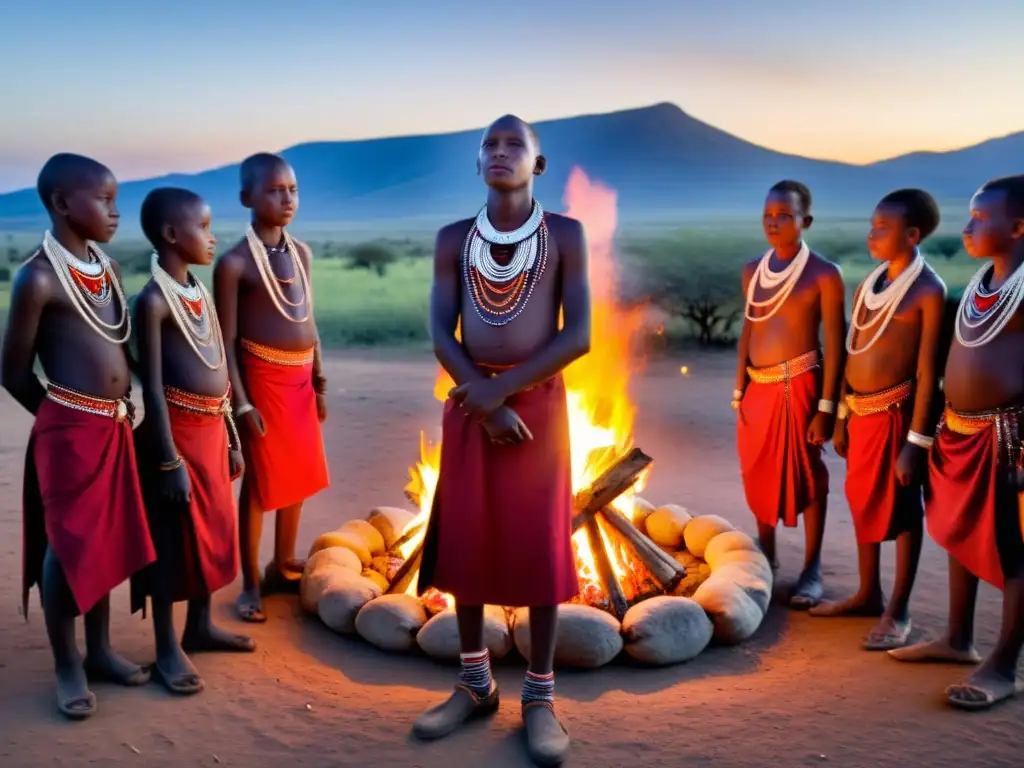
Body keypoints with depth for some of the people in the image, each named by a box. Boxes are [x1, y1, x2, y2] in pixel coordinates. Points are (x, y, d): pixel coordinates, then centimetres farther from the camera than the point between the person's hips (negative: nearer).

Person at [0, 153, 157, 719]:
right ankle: (67, 667, 19)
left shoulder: (108, 267, 8)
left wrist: (120, 410, 9)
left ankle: (100, 650, 32)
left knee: (106, 539, 16)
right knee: (67, 544, 3)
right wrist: (66, 418, 0)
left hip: (115, 427, 7)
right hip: (69, 430, -7)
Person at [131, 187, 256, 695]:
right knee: (173, 542, 3)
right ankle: (167, 650, 17)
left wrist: (230, 440, 17)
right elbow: (153, 386, -17)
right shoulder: (153, 300, -15)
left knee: (213, 530, 17)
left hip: (211, 433, 8)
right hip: (177, 435, -8)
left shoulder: (201, 292, 10)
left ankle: (200, 627, 34)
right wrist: (170, 461, -18)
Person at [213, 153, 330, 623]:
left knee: (298, 476, 15)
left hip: (301, 378, 6)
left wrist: (319, 382, 14)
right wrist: (241, 403, -16)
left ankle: (283, 566, 32)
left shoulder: (302, 253, 9)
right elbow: (226, 340, -11)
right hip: (262, 379, -6)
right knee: (259, 482, 2)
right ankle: (251, 584, 16)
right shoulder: (234, 262, -10)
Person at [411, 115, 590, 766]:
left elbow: (579, 335, -9)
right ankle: (475, 685, 23)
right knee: (465, 543, 7)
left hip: (539, 402, -2)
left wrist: (504, 389, -14)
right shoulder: (453, 240, 4)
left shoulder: (566, 235, -2)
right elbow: (441, 334, -2)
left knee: (540, 548, 1)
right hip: (470, 405, 3)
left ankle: (540, 697, 15)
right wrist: (483, 403, -14)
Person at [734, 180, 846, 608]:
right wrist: (739, 390, 12)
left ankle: (812, 569, 15)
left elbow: (834, 345, -8)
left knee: (807, 475, 3)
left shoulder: (824, 275, -7)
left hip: (798, 384, -5)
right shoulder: (752, 271, 10)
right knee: (759, 474, 13)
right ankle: (766, 555, 31)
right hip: (758, 386, 6)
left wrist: (827, 405, -12)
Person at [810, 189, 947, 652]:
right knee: (863, 503, 16)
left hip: (895, 411, -7)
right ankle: (869, 594, 31)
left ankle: (898, 610, 16)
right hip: (861, 411, 7)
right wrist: (842, 417, 14)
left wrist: (916, 440, -16)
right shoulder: (868, 286, 10)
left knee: (902, 508, 4)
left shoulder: (929, 291, -11)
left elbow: (927, 371, -14)